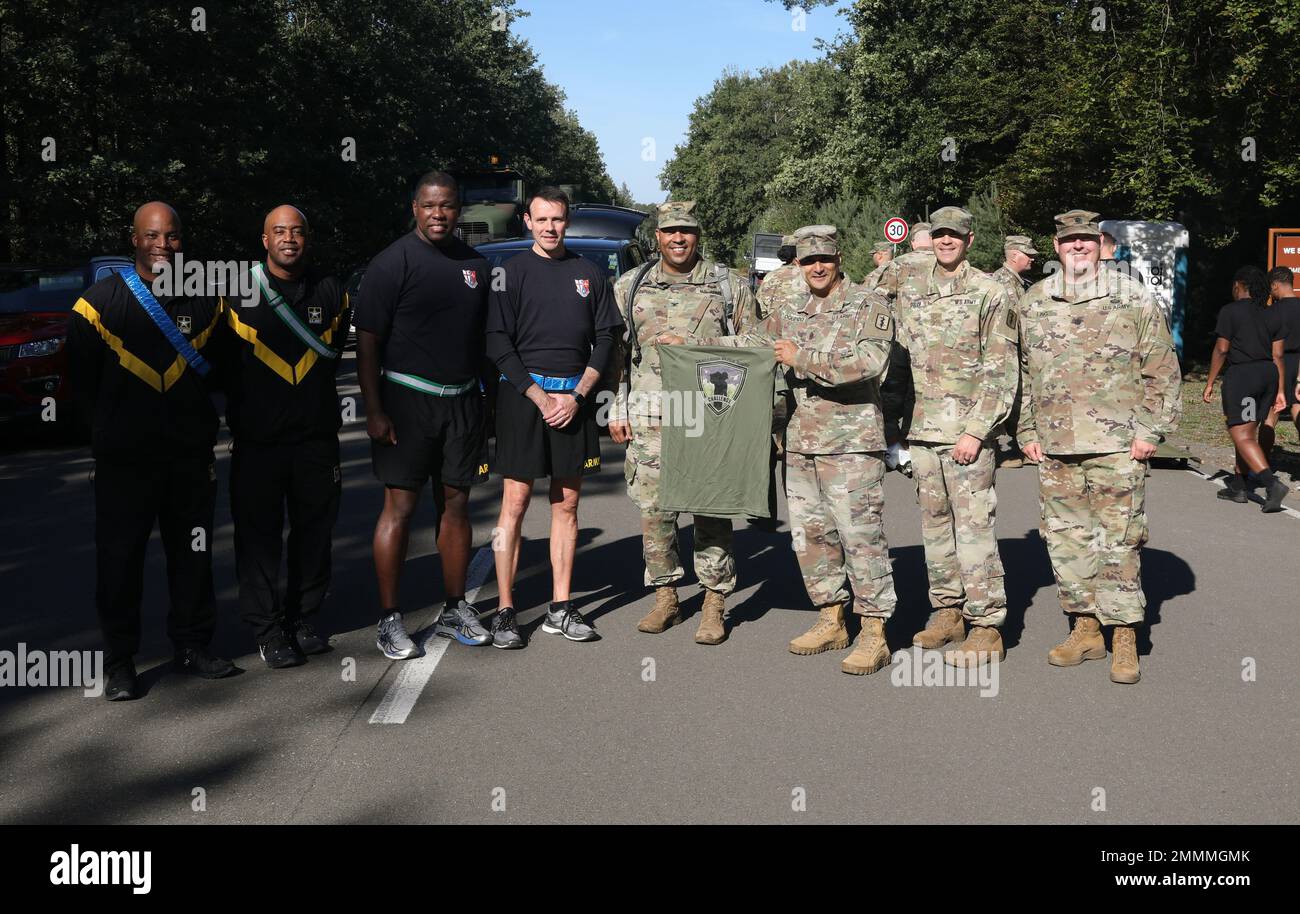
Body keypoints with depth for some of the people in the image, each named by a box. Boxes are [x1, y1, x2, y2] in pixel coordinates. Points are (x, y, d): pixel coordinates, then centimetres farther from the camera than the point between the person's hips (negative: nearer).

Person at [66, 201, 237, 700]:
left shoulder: (206, 298, 5)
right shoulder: (101, 300, -2)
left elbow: (221, 364, 17)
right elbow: (82, 375, 6)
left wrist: (195, 413, 10)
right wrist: (113, 424, 8)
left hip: (192, 452, 3)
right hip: (123, 457, -2)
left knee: (193, 553, 9)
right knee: (119, 559, 2)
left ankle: (193, 645, 22)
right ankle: (119, 662, 12)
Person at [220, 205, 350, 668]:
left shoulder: (331, 292, 7)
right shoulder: (238, 292, 0)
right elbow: (225, 363, 8)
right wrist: (241, 414, 10)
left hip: (317, 436, 2)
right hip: (257, 439, -2)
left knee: (314, 533, 8)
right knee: (258, 535, 0)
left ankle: (301, 620, 21)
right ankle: (268, 630, 8)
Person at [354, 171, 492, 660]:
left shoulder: (475, 264, 12)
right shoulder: (393, 262, -6)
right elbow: (367, 341, -9)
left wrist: (484, 403, 14)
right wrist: (374, 410, -15)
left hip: (463, 400, 5)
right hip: (407, 401, -5)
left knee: (456, 504, 9)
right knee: (401, 507, -3)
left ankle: (454, 610, 19)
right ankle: (389, 619, 5)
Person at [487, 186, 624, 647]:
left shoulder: (589, 273, 11)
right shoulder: (511, 271, 3)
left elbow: (606, 338, 8)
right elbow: (498, 343, -3)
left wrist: (577, 395, -4)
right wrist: (539, 396, -11)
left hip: (575, 397, 3)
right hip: (523, 393, -3)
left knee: (567, 503, 6)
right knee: (515, 501, -4)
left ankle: (561, 608, 12)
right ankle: (505, 611, 1)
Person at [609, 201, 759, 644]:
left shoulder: (729, 285, 6)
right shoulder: (629, 287, 10)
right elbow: (614, 354, 13)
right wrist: (617, 411, 7)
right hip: (649, 419, 2)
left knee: (712, 511, -1)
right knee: (654, 509, 4)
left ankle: (715, 604, 10)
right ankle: (665, 597, 18)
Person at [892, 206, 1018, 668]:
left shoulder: (990, 292, -4)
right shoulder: (910, 289, 12)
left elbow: (1002, 371, -8)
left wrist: (976, 431, -14)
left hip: (967, 427, -6)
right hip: (923, 426, 6)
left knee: (973, 526, -7)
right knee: (934, 522, 11)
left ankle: (986, 627, -1)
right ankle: (947, 611, 22)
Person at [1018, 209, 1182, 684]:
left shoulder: (1134, 298, 0)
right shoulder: (1033, 302, 10)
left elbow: (1163, 370, 2)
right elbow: (1024, 374, 16)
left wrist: (1150, 430, -5)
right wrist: (1027, 432, 10)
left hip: (1117, 445, -4)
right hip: (1054, 448, 4)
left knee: (1119, 540, -2)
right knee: (1066, 538, 9)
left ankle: (1124, 637, 8)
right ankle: (1085, 628, 22)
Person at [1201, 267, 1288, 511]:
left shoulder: (1230, 312, -6)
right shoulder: (1274, 315, 10)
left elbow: (1221, 350, -9)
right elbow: (1278, 356, 8)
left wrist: (1209, 383, -3)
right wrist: (1280, 391, 10)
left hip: (1241, 374, -7)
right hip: (1269, 374, 7)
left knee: (1242, 435, -8)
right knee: (1248, 431, 16)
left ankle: (1272, 482, -25)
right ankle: (1237, 486, 22)